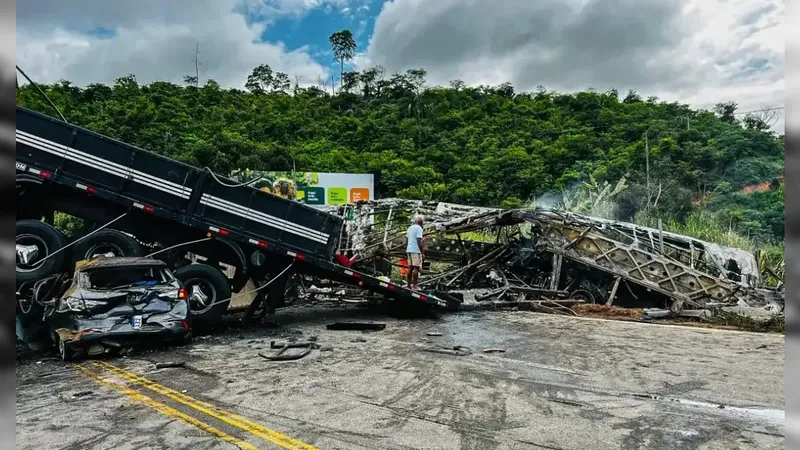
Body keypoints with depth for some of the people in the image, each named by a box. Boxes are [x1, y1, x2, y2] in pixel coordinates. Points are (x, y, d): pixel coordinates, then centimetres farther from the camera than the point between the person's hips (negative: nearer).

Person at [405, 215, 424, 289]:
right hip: (416, 250, -8)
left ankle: (409, 285, 11)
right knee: (417, 267, -6)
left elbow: (406, 240, 16)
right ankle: (414, 285, -9)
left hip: (409, 250, 8)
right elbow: (419, 241, -17)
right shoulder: (419, 228, -9)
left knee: (410, 267, 10)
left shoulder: (410, 228, 16)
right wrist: (422, 252, -14)